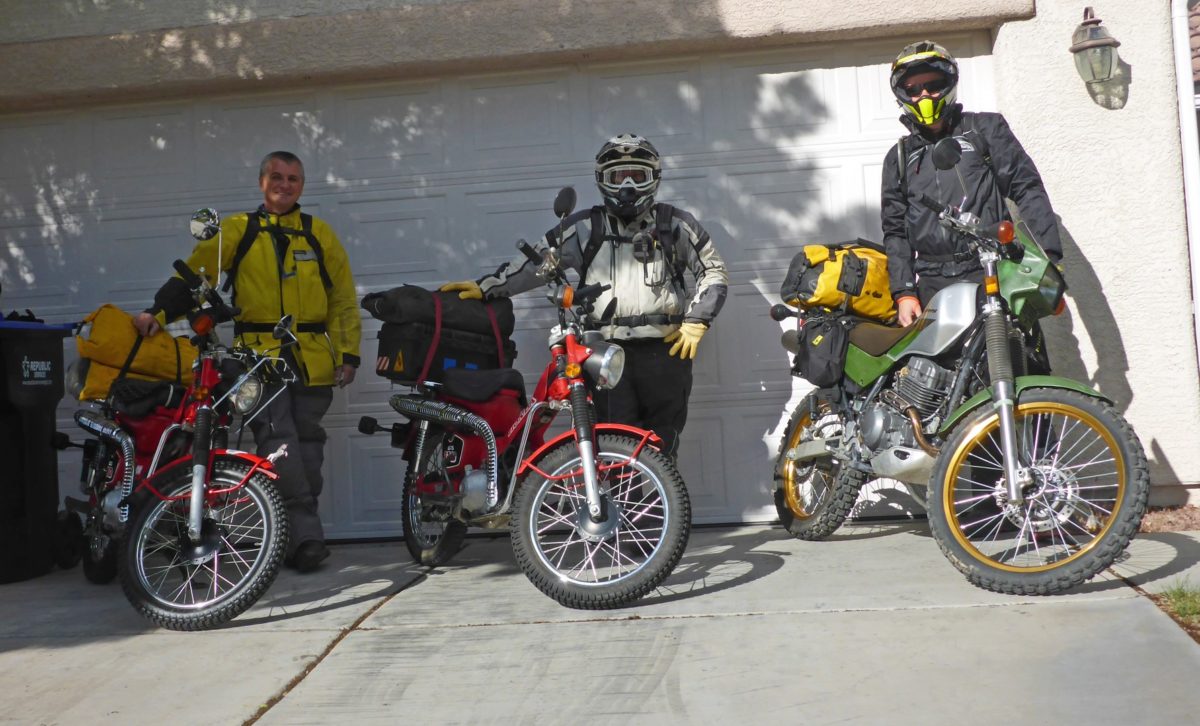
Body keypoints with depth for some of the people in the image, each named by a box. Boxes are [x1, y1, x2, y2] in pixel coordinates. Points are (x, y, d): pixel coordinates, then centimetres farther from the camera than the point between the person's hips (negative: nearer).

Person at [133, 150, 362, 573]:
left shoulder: (319, 234, 12)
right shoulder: (237, 231, 9)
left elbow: (344, 299, 13)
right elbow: (194, 274, 1)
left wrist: (348, 355, 5)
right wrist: (158, 313, -14)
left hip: (312, 358, 2)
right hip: (258, 352, -2)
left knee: (306, 442, 7)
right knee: (277, 439, -14)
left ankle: (300, 537, 17)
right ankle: (306, 534, -13)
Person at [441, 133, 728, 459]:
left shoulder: (675, 224, 10)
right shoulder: (584, 227, 12)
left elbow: (714, 271, 13)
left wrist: (696, 320, 0)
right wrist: (485, 286, 6)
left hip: (666, 349, 0)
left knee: (661, 447, 6)